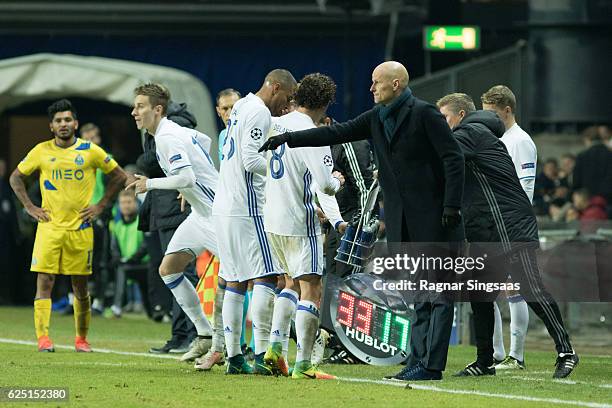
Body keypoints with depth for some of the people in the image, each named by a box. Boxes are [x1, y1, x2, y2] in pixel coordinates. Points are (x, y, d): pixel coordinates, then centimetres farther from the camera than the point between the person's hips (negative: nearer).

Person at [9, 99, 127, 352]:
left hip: (80, 227, 0)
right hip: (49, 226, 0)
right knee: (44, 282, -11)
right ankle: (43, 338, -15)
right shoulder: (41, 151, 2)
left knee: (80, 287, 7)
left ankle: (81, 339, 21)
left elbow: (119, 177, 10)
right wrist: (29, 207, 4)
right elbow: (16, 177, 14)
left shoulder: (90, 151, 0)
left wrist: (100, 206, 4)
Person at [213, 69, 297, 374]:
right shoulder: (259, 113, -11)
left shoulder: (242, 107, 19)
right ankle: (261, 354, -16)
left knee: (235, 282, 9)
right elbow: (251, 160, -20)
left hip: (224, 209, 10)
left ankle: (234, 357, 8)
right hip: (245, 209, -10)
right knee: (266, 277, -10)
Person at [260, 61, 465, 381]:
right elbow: (338, 133, 12)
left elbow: (453, 158, -12)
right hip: (403, 221, 8)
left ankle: (432, 364, -8)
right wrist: (288, 138, 6)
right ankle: (418, 360, 8)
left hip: (433, 218, -8)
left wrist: (452, 206, -17)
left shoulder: (424, 113, -9)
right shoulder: (376, 118, 12)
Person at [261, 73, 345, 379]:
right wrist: (337, 181, 3)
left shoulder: (274, 125, 5)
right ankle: (303, 365, -8)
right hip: (300, 222, -7)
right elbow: (325, 185, -22)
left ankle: (275, 346, 11)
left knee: (292, 283, 23)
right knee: (311, 290, -3)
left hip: (272, 219, 7)